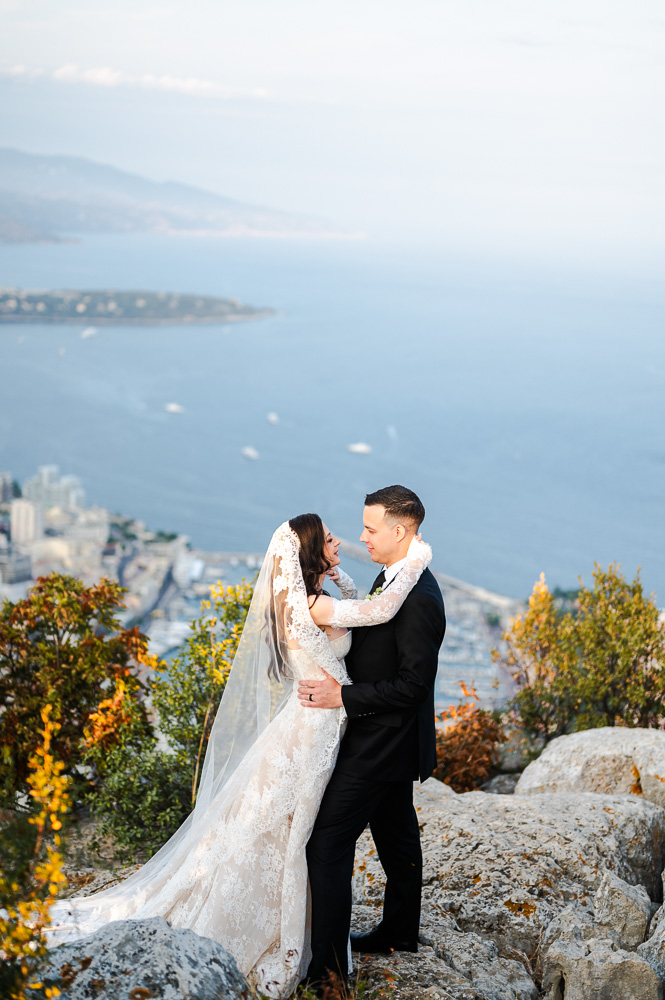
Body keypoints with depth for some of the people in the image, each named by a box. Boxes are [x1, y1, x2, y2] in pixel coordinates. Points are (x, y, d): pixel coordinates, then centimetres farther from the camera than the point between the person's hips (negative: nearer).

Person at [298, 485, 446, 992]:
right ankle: (400, 931, 41)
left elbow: (413, 685, -26)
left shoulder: (419, 599, -26)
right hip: (390, 739, 10)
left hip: (381, 742, -10)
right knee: (396, 835, 24)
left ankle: (327, 964, 1)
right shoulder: (392, 579, 5)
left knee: (328, 843, -7)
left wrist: (343, 697, -23)